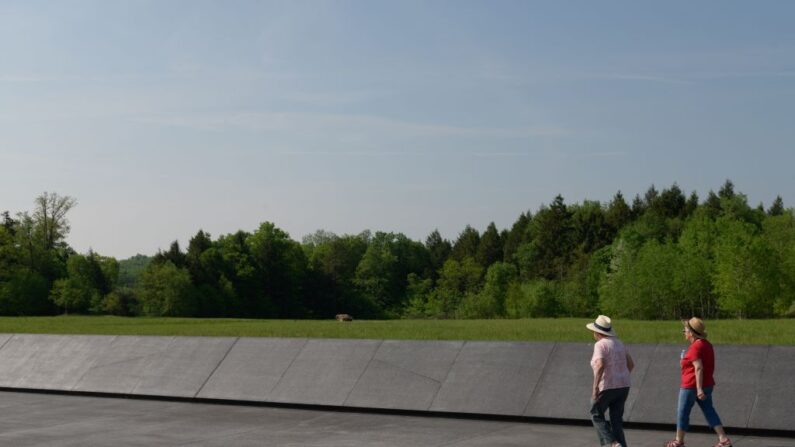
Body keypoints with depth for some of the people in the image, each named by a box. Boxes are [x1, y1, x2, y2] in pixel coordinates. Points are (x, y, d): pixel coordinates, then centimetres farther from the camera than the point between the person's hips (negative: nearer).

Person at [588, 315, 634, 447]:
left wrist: (595, 386, -22)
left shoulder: (600, 345, -12)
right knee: (616, 419, 13)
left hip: (606, 387, -7)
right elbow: (631, 364, 16)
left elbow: (600, 365, -26)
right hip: (623, 386, 7)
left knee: (596, 415, 12)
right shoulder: (619, 343, 11)